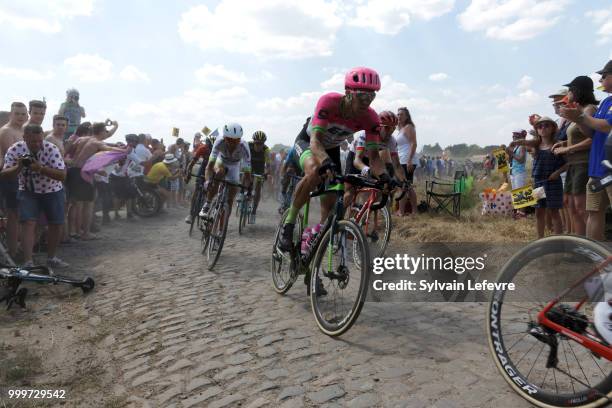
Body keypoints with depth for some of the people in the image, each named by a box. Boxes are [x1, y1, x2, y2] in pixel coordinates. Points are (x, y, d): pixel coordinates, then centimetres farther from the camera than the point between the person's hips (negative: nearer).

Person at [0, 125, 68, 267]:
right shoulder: (15, 150, -16)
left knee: (57, 225, 4)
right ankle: (28, 262, -13)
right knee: (29, 224, -15)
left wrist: (41, 168, -39)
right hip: (28, 192, 0)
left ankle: (51, 258, 24)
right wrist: (18, 167, -30)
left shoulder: (51, 149, -22)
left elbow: (62, 175, -26)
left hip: (52, 191, 0)